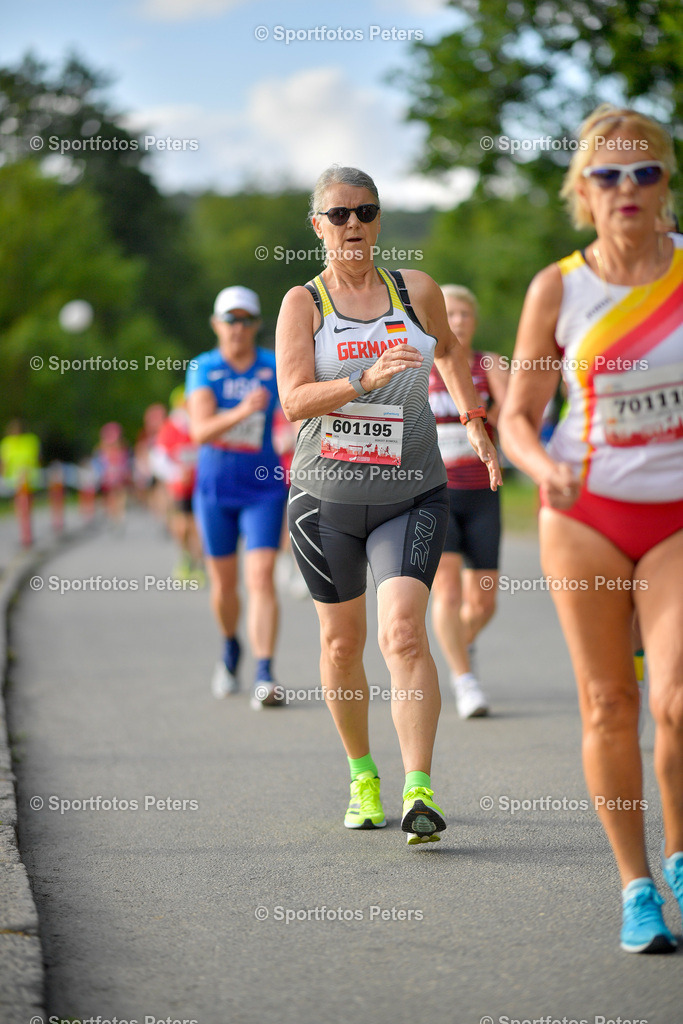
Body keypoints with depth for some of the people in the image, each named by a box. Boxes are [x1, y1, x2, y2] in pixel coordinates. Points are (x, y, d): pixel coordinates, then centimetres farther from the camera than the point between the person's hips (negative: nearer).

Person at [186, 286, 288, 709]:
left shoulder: (274, 368, -2)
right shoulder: (203, 369, -4)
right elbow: (200, 431, -18)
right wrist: (242, 411, -34)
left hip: (263, 487, -1)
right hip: (215, 487, 1)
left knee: (261, 579, -14)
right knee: (224, 582, 11)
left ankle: (265, 677, -18)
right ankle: (231, 648, 41)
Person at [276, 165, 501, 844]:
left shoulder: (417, 291, 5)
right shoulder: (303, 302, -1)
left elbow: (448, 349, 27)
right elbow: (294, 399, -14)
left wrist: (474, 420, 22)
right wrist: (365, 382, -29)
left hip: (411, 495, -1)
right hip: (325, 495, 1)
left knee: (404, 633, -18)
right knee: (341, 642, 10)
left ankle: (418, 792, -23)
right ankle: (362, 777, 31)